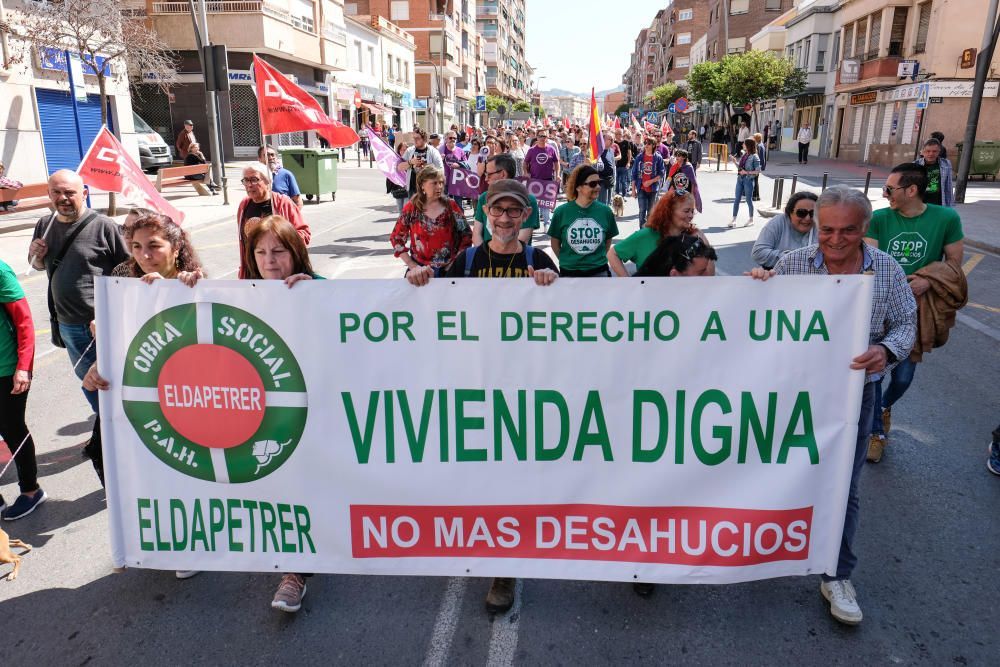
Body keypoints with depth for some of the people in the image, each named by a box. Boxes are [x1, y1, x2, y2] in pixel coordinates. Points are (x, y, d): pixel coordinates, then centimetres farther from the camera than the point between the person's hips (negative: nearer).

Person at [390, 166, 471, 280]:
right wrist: (413, 266, -3)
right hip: (420, 269, 0)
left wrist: (454, 264, -3)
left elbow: (466, 236, 3)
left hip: (449, 270, 1)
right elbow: (396, 238, 3)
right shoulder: (411, 208, 0)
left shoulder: (451, 206, 2)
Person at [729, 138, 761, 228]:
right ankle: (734, 220, 6)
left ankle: (751, 219, 20)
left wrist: (747, 172, -18)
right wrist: (735, 161, 3)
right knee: (736, 199, 3)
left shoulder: (754, 157, -10)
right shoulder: (743, 155, 8)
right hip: (740, 179, 6)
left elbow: (758, 170, -11)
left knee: (749, 200, 5)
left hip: (748, 180, -6)